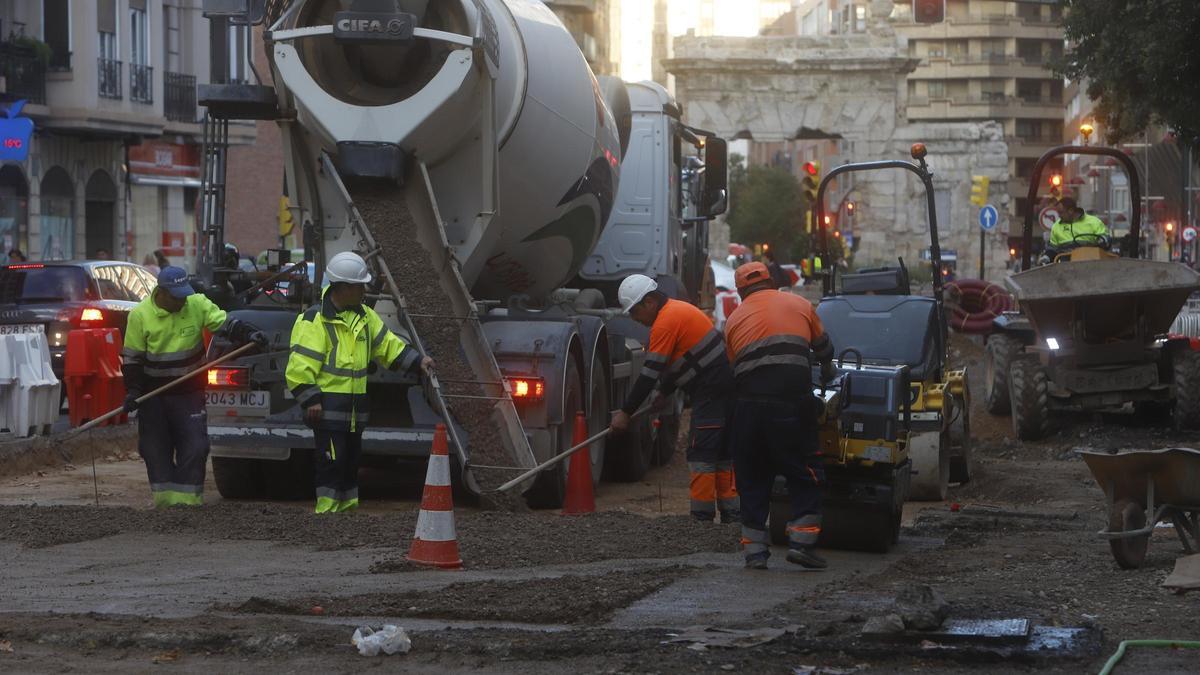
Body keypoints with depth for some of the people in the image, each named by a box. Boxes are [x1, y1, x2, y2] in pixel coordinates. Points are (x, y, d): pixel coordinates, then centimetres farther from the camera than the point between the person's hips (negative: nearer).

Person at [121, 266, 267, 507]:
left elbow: (226, 324, -5)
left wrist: (249, 334, -23)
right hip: (153, 395, 0)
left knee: (194, 447, -6)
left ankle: (187, 498, 0)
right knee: (155, 448, 4)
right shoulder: (140, 315, -9)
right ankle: (165, 498, 14)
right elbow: (132, 358, -4)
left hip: (189, 392, 0)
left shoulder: (198, 304, -7)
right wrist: (133, 390, -13)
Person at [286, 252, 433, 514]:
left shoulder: (364, 317, 11)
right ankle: (327, 513, -5)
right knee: (332, 462, -9)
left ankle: (349, 509, 25)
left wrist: (417, 362, 11)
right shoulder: (316, 320, -14)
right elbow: (299, 366, -16)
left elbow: (387, 344, 21)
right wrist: (311, 400, -20)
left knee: (351, 462, 15)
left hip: (354, 409, 8)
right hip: (328, 409, -8)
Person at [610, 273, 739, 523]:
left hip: (711, 390, -10)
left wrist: (625, 413, -10)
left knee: (701, 455, -9)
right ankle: (732, 514, 14)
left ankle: (702, 516, -10)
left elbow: (649, 374, -15)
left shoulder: (665, 322, -14)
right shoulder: (678, 310, 17)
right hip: (726, 389, 10)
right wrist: (664, 393, 23)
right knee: (722, 455, 12)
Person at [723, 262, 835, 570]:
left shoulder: (734, 319, 16)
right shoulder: (800, 305, 13)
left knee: (752, 478, 11)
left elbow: (733, 366, 16)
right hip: (792, 403, -2)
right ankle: (801, 541, -3)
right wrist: (827, 372, 47)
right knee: (805, 475, 7)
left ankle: (754, 549, 9)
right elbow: (823, 348, 27)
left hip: (748, 406, 2)